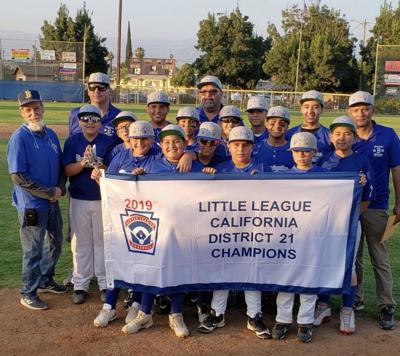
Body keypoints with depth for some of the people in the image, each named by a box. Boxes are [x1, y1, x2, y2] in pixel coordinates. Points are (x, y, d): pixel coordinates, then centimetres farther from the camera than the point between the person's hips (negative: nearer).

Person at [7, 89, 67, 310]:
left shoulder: (51, 134, 5)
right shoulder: (19, 138, -15)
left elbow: (60, 166, 13)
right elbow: (18, 177, -19)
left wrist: (60, 189, -5)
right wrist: (49, 193, -16)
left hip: (52, 202, 7)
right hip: (31, 204, -7)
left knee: (55, 244, 19)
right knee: (33, 250, 3)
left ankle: (45, 281, 39)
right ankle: (28, 294, 20)